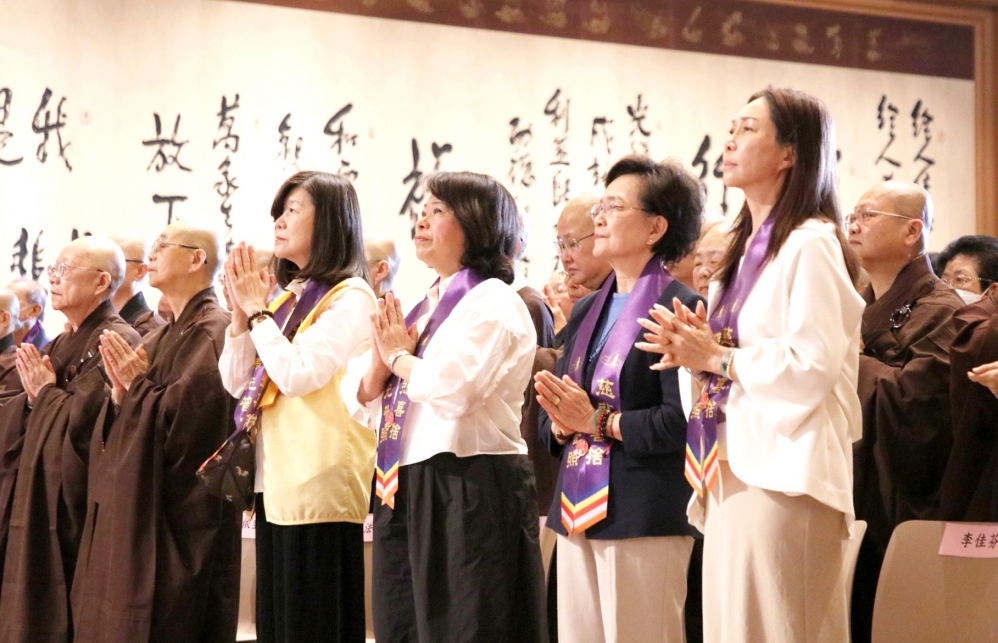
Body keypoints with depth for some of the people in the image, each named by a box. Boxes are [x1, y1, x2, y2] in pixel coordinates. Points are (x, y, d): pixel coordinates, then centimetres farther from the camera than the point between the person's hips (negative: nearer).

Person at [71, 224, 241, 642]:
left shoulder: (213, 332, -12)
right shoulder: (159, 340, 17)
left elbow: (186, 417, -21)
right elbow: (124, 431, 18)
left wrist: (137, 386, -9)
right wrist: (121, 392, -2)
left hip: (177, 515, -9)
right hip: (133, 508, 9)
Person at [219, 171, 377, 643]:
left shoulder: (350, 298, -10)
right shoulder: (287, 298, 15)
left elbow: (298, 375, -21)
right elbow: (237, 383, 13)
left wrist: (258, 312, -11)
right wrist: (240, 314, 0)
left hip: (318, 481, -8)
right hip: (275, 479, 8)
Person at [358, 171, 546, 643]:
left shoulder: (492, 301, -8)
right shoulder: (424, 306, 17)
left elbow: (453, 389, -25)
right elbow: (366, 400, 17)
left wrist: (399, 356, -7)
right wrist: (380, 364, -4)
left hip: (468, 492, -9)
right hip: (405, 488, 9)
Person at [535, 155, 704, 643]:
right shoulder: (586, 311, 18)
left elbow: (679, 420, -19)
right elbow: (552, 422, 19)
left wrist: (598, 422, -14)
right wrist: (561, 423, -3)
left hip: (644, 516, -8)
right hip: (577, 511, 8)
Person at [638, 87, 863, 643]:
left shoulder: (809, 244, -8)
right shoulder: (746, 250, 20)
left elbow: (814, 364, -18)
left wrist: (717, 357, -8)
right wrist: (695, 349, 7)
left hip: (784, 471, -9)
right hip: (733, 467, 9)